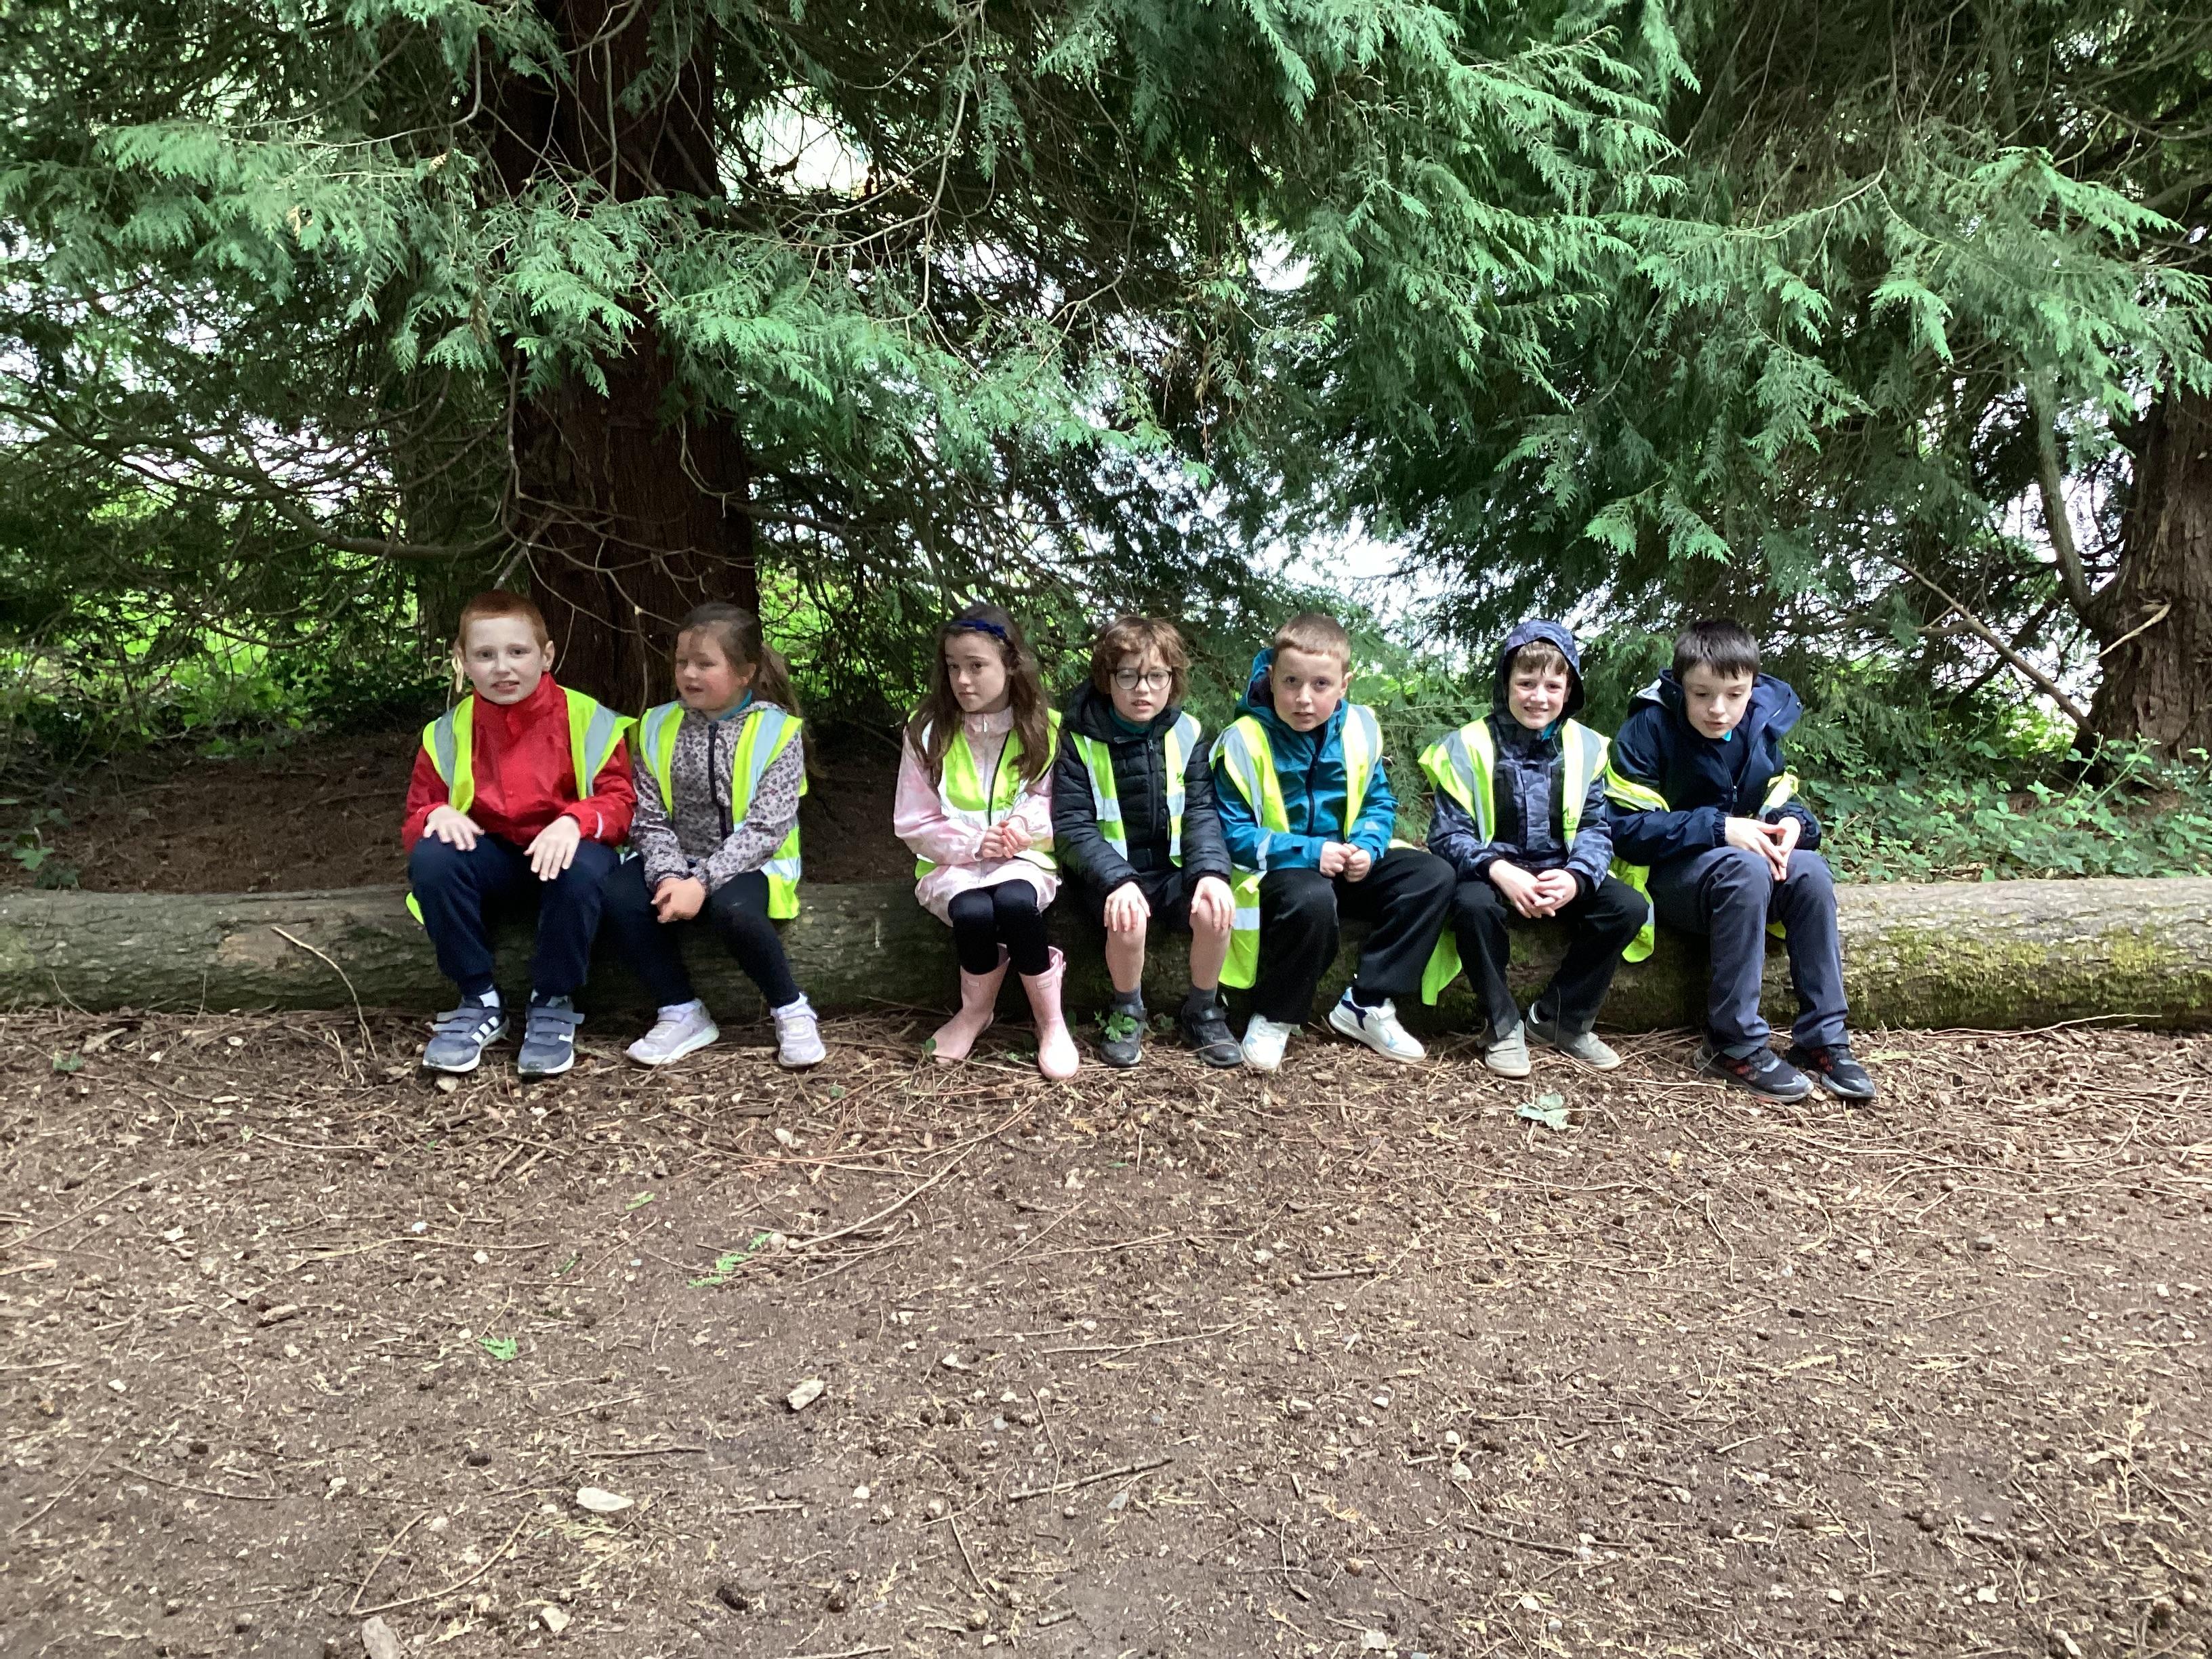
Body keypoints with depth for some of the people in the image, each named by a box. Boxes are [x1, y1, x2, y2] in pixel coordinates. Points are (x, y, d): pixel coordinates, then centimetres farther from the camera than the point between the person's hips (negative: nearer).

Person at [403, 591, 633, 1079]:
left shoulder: (589, 719, -6)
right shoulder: (449, 732, 1)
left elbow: (618, 800, -9)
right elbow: (419, 808, 7)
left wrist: (574, 821, -31)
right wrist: (438, 815, -19)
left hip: (564, 848, -3)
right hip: (491, 851, 3)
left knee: (582, 870, -38)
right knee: (430, 859, -29)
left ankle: (553, 1004, -14)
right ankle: (480, 1002, -13)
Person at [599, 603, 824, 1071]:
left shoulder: (777, 731, -9)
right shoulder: (658, 727, 4)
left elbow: (764, 829, -16)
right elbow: (650, 817, 0)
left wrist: (703, 881, -25)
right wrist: (668, 874, -19)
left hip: (750, 862, -4)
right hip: (677, 861, 4)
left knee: (730, 908, -36)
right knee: (619, 897, -25)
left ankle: (791, 1009, -11)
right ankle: (683, 1014, -9)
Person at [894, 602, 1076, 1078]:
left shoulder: (1046, 729, -1)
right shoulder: (928, 731, -3)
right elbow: (914, 824, 0)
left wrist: (1030, 820, -18)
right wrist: (973, 843, -16)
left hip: (1024, 858, 0)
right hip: (952, 861, 0)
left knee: (1015, 901, -36)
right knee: (973, 910, -35)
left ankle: (1051, 1022, -15)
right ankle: (975, 1012, -4)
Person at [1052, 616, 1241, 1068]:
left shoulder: (1187, 733, 0)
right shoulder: (1081, 738, -8)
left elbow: (1200, 812, -2)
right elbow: (1071, 827, -13)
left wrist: (1212, 871, -23)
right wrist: (1117, 880, -29)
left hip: (1172, 868, 3)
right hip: (1109, 874, -3)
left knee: (1215, 911, -26)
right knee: (1129, 918, -33)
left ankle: (1202, 1011, 2)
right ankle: (1127, 1013, -3)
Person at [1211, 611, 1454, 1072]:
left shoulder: (1360, 729, -1)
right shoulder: (1244, 741, -15)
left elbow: (1380, 802, 8)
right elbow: (1232, 833, -15)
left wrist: (1367, 848, -14)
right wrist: (1308, 852, -24)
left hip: (1345, 866, 6)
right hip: (1274, 871, -6)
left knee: (1433, 875, -12)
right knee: (1313, 900, -39)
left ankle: (1366, 1006, -6)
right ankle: (1274, 1018, -14)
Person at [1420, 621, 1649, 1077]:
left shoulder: (1586, 749, 2)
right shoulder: (1470, 747, -8)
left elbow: (1595, 829, 2)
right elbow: (1447, 834, -11)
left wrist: (1576, 877, -20)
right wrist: (1499, 872, -29)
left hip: (1562, 877, 4)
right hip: (1492, 875, -3)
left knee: (1628, 906, -19)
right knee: (1473, 905, -36)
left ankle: (1561, 1020, -1)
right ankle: (1503, 1027, -14)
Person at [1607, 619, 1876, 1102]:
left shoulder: (1761, 725, 1)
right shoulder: (1649, 727, -15)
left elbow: (1780, 798, 12)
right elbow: (1625, 827, -19)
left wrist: (1792, 822, -14)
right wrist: (1718, 829, -27)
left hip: (1742, 865, 5)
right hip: (1665, 875, -5)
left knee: (1810, 870, -24)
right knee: (1746, 868, -35)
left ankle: (1822, 1040, -16)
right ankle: (1734, 1045, -28)